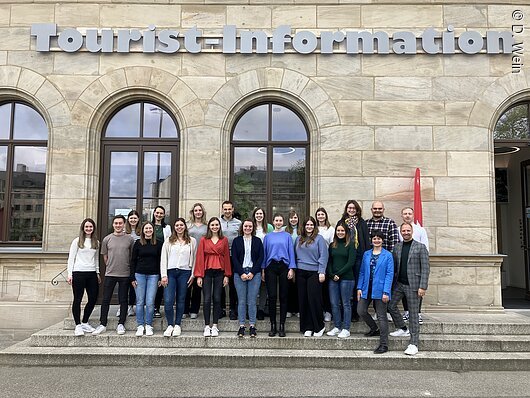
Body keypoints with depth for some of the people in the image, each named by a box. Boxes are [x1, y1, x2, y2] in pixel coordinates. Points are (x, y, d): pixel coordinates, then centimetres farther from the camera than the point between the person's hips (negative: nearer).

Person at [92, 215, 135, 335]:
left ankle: (121, 324, 14)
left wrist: (126, 267, 8)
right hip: (110, 274, 1)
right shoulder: (107, 239, 4)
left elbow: (133, 256, 7)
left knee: (123, 300, 6)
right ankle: (102, 324, 14)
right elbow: (105, 257, 12)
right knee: (106, 299, 4)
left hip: (125, 274, -1)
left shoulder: (130, 239, 0)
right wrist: (111, 267, 11)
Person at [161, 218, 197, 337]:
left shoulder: (192, 241, 7)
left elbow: (194, 259, 8)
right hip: (170, 272, 0)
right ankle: (170, 325, 9)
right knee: (168, 301, -8)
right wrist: (164, 275, -3)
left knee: (181, 300, 7)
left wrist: (193, 274, 2)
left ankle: (177, 325, 18)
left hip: (184, 272, 0)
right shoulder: (168, 241, 7)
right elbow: (163, 258, 4)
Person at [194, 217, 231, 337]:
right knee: (207, 299, -2)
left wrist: (227, 275, 1)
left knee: (217, 299, 4)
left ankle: (215, 326, 13)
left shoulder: (224, 240, 5)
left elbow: (227, 257, 6)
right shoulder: (203, 240, 2)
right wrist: (199, 275, -5)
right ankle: (207, 326, 8)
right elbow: (200, 257, 0)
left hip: (219, 272, 1)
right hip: (207, 272, -1)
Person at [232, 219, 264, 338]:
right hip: (239, 273, 0)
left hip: (254, 273, 0)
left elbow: (261, 257, 3)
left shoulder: (257, 241, 9)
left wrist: (252, 272, -7)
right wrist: (241, 273, -8)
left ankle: (252, 326, 9)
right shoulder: (236, 241, 8)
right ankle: (241, 326, 9)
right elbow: (234, 258, 2)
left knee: (252, 301, 0)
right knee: (241, 301, 1)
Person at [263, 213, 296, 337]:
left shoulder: (287, 236, 8)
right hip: (271, 267, 1)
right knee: (272, 296, -2)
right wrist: (263, 270, 3)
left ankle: (282, 326, 10)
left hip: (284, 266, 0)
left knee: (283, 296, 2)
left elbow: (291, 252, 4)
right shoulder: (268, 236, 11)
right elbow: (264, 253, 10)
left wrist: (291, 269, -5)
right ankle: (273, 326, 8)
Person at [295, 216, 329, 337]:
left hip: (314, 273, -4)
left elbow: (323, 256, -6)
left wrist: (322, 272, -12)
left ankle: (319, 327, 10)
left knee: (314, 299, -6)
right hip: (300, 273, 5)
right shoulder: (299, 239, 13)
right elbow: (295, 255, 16)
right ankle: (307, 327, 14)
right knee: (303, 300, 5)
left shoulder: (319, 238, -1)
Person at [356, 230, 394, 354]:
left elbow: (389, 274, -8)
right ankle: (375, 329, 31)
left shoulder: (388, 255, -4)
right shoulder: (366, 254, 9)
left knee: (381, 317, 1)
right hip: (367, 289, 5)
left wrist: (386, 292, -15)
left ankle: (384, 345, 8)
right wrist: (359, 288, 3)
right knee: (361, 311, 5)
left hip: (380, 290, -5)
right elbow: (362, 272, 10)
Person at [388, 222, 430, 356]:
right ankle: (402, 329, 31)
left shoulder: (420, 247, -4)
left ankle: (414, 343, 10)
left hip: (413, 285, -5)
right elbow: (394, 267, 12)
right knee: (391, 305, 8)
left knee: (413, 314, 1)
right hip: (399, 283, 5)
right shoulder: (397, 247, 8)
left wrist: (423, 287, -13)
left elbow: (425, 268, -8)